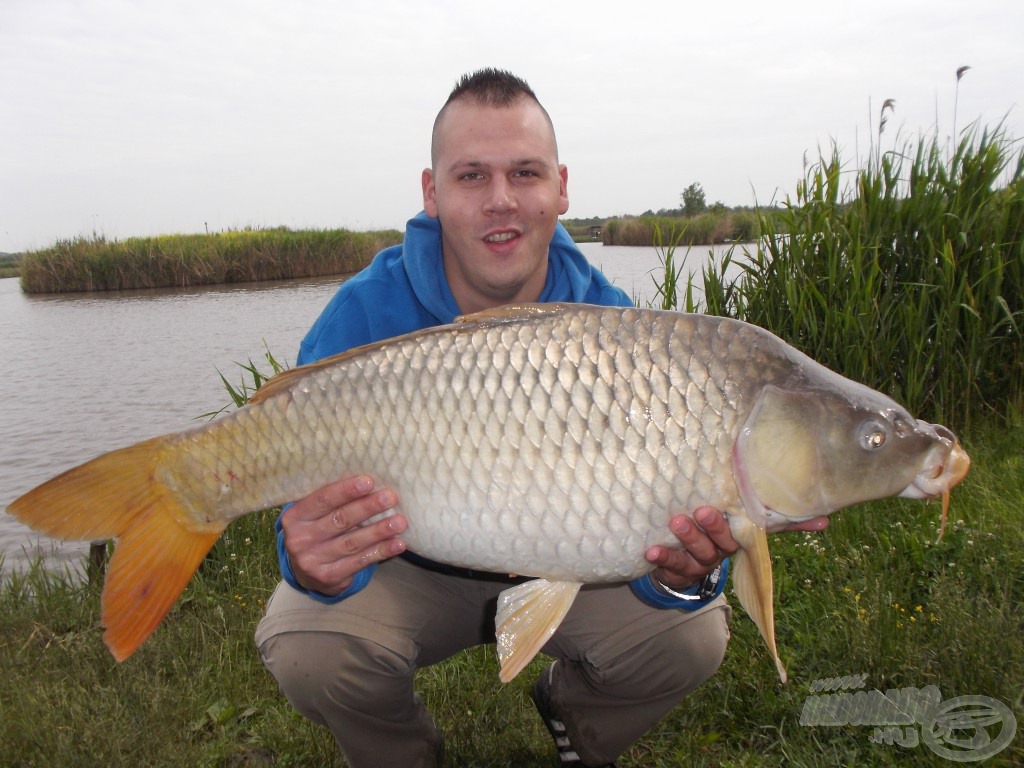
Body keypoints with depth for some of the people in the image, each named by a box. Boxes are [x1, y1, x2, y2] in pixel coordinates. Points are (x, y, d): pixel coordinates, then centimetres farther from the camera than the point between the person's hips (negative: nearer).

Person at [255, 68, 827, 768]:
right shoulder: (364, 317, -21)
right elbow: (315, 513, -22)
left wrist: (685, 572, -44)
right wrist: (318, 566, -46)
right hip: (413, 572, 0)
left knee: (692, 634, -18)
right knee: (303, 649, -26)